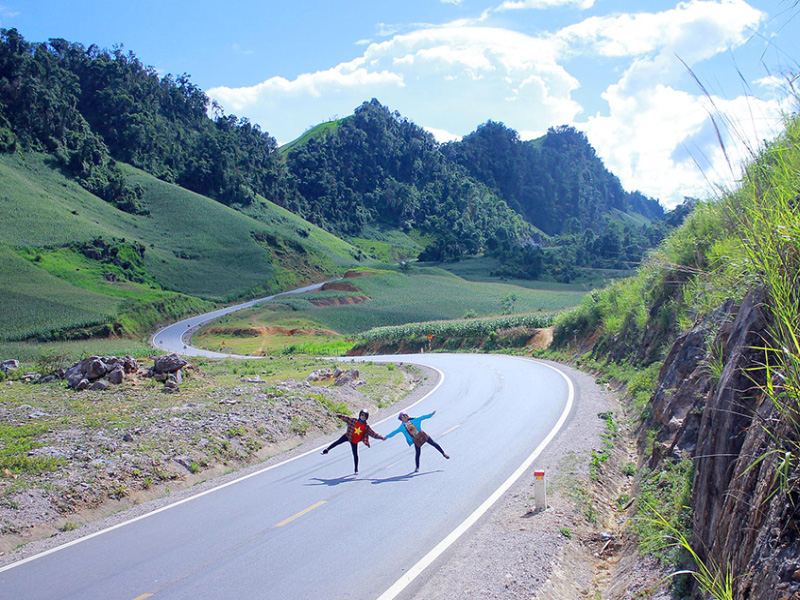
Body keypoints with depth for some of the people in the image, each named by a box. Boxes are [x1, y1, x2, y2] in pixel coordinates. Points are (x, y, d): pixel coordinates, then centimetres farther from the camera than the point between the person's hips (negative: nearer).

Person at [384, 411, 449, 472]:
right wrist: (387, 436, 6)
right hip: (416, 440, -1)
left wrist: (431, 414, -2)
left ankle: (443, 453, 18)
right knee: (417, 453, -2)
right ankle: (417, 467, 14)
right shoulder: (402, 427, 0)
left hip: (422, 435, 1)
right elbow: (395, 432, 6)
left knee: (433, 443, 0)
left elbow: (423, 417, 2)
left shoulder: (414, 420, 0)